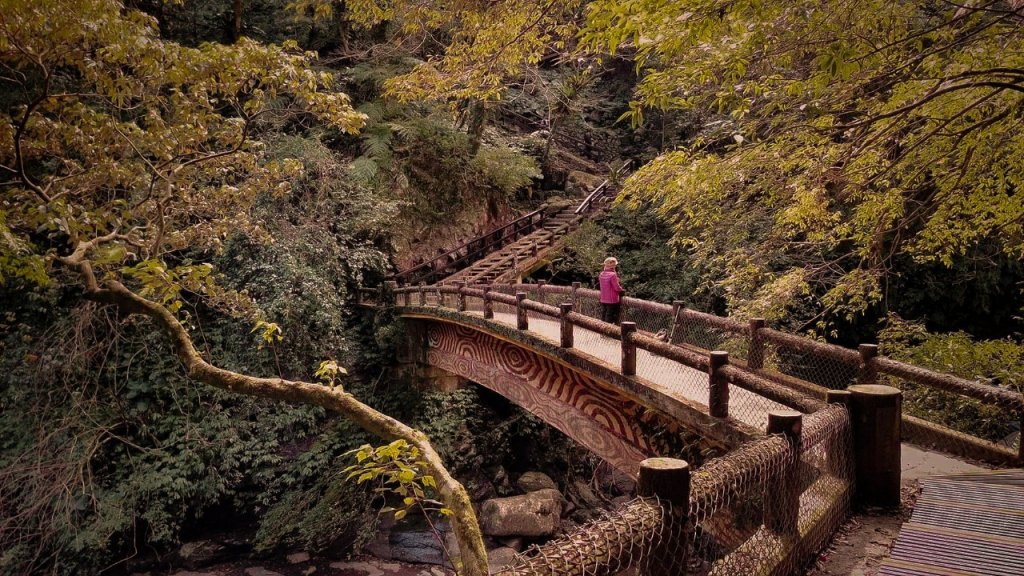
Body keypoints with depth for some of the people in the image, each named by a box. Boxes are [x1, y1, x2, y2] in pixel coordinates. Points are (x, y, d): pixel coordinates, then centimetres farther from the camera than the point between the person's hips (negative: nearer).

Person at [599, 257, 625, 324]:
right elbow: (617, 288, -17)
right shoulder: (612, 275, -19)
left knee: (603, 318, 14)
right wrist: (622, 289, 4)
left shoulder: (601, 274, 5)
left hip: (603, 300, 7)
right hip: (612, 301, -7)